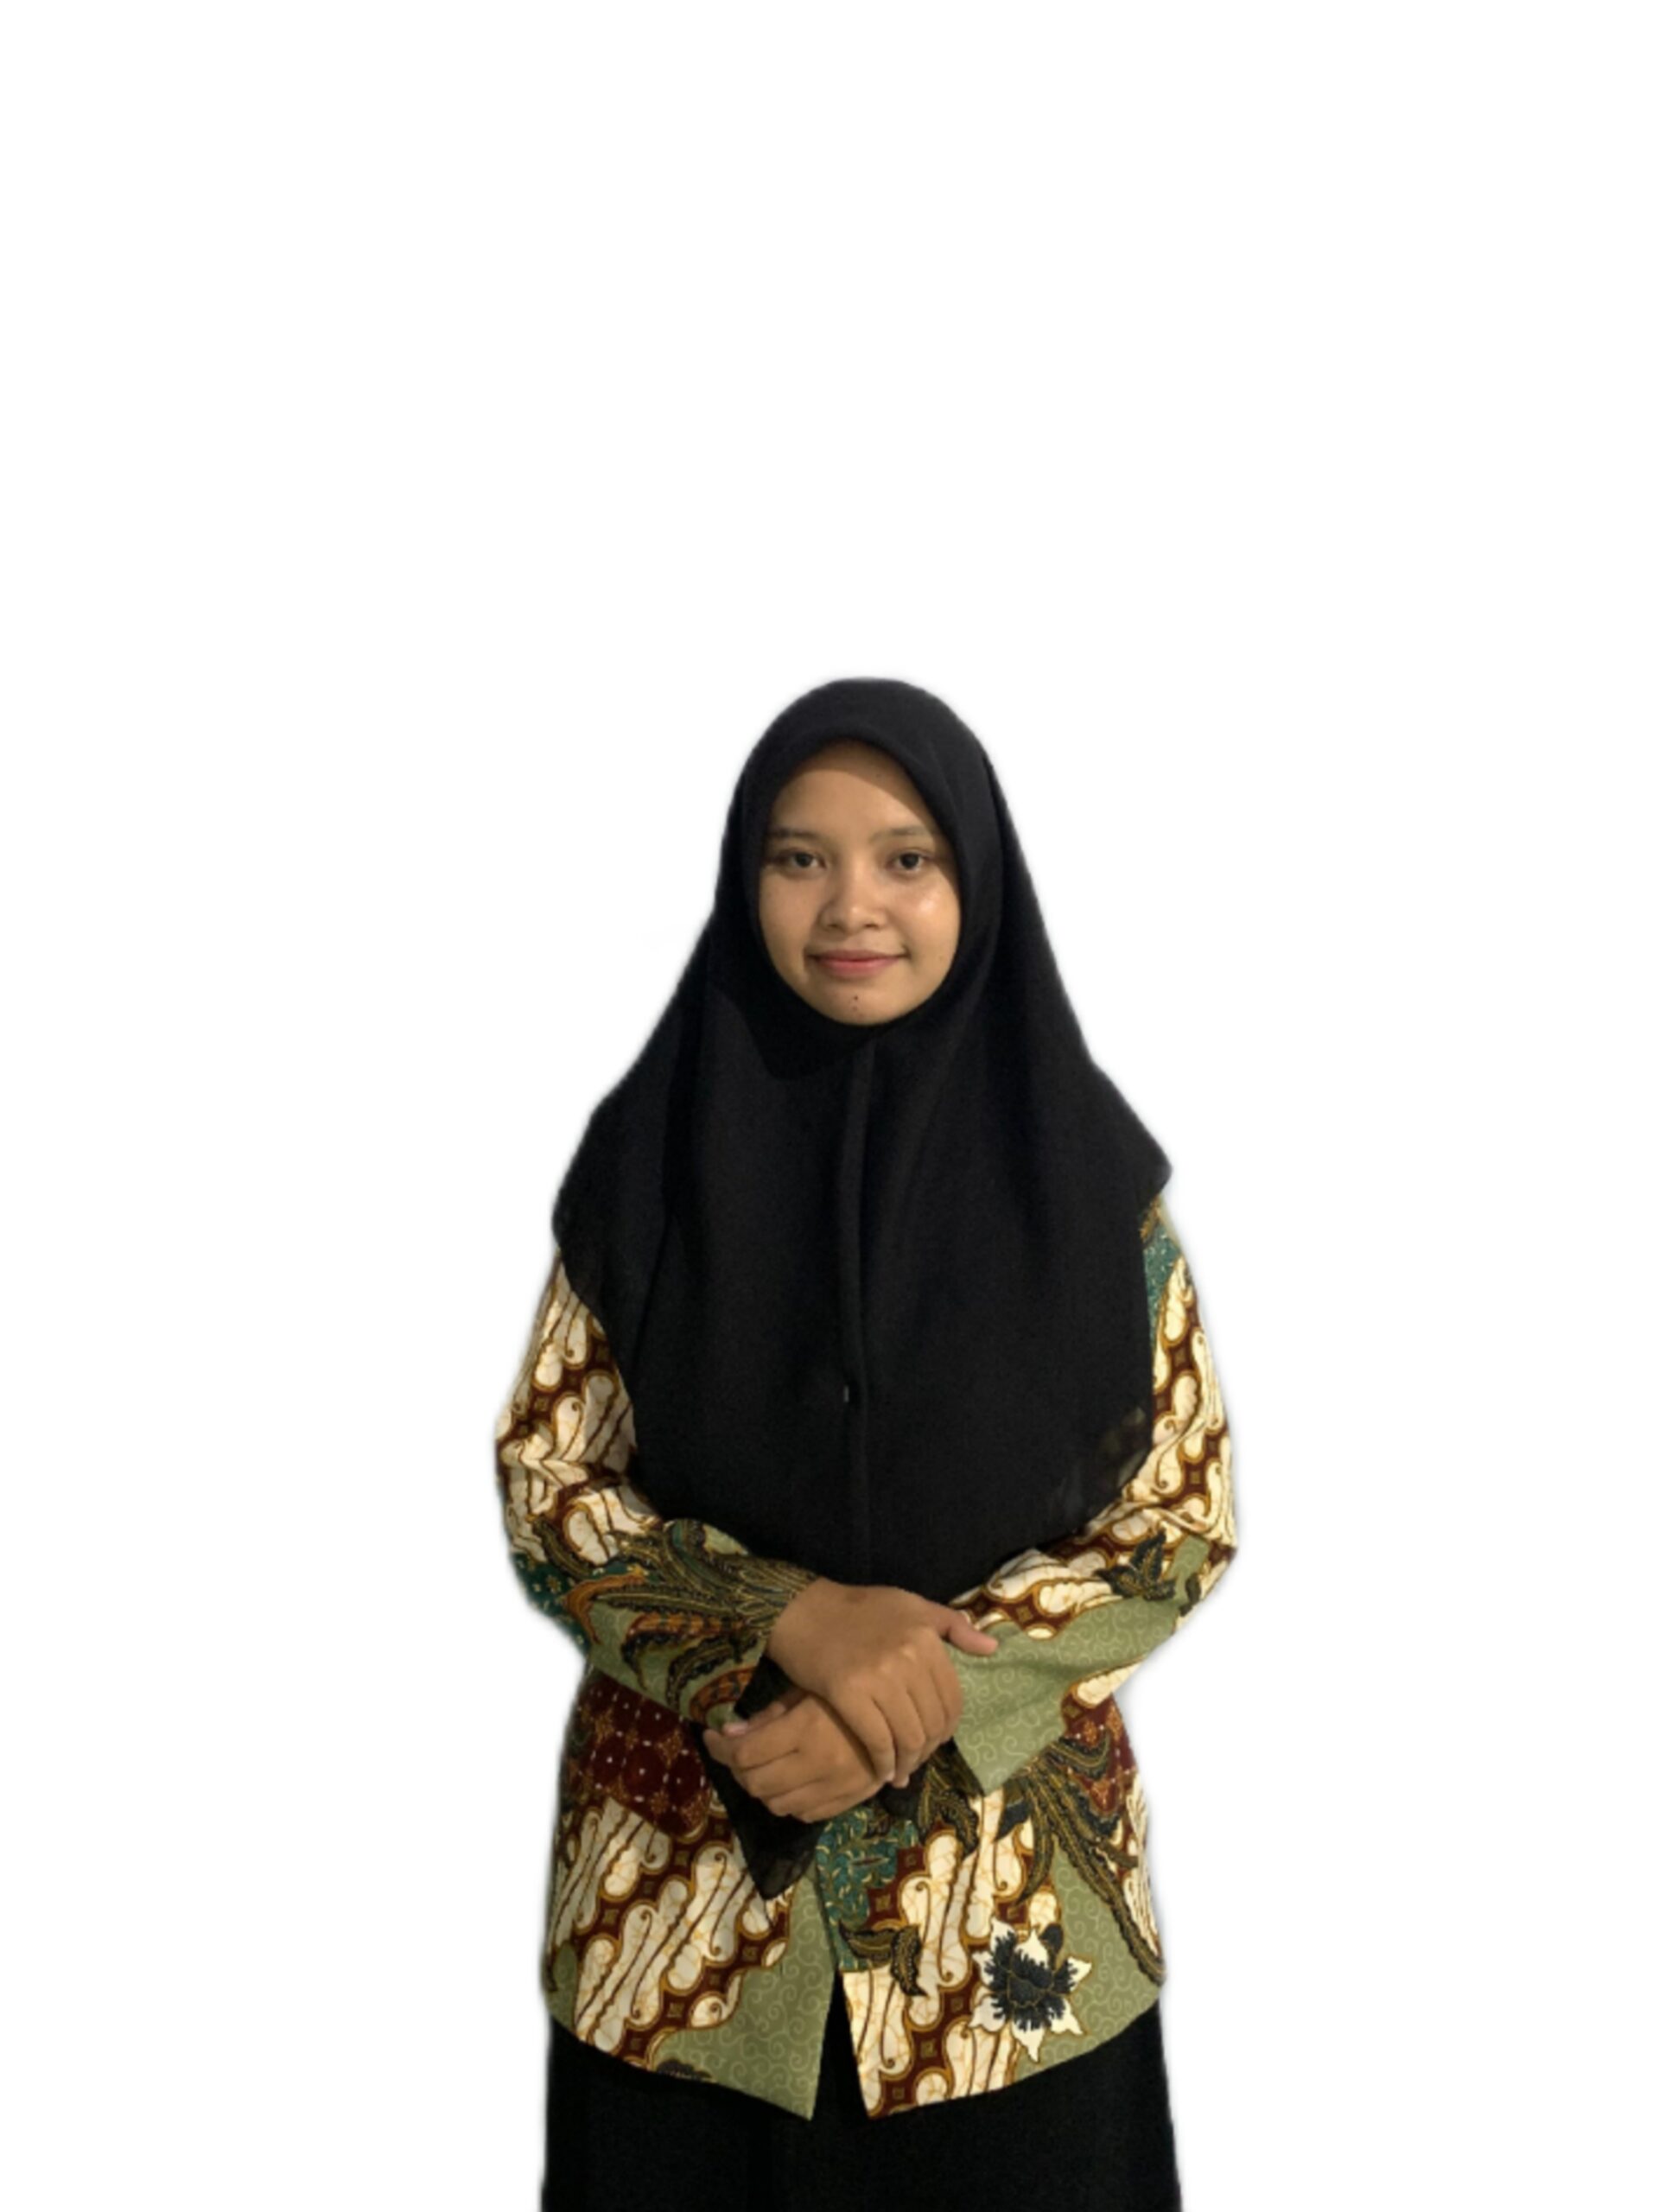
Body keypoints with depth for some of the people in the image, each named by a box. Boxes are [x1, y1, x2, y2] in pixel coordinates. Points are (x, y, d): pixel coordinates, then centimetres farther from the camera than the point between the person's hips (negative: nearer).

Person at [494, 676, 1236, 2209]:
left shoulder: (1086, 1169, -6)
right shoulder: (652, 1151, -4)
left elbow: (1186, 1517, -4)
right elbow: (545, 1491, -3)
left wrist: (922, 1712, -17)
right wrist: (794, 1622, -20)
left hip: (1015, 1875, 0)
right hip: (683, 1873, 1)